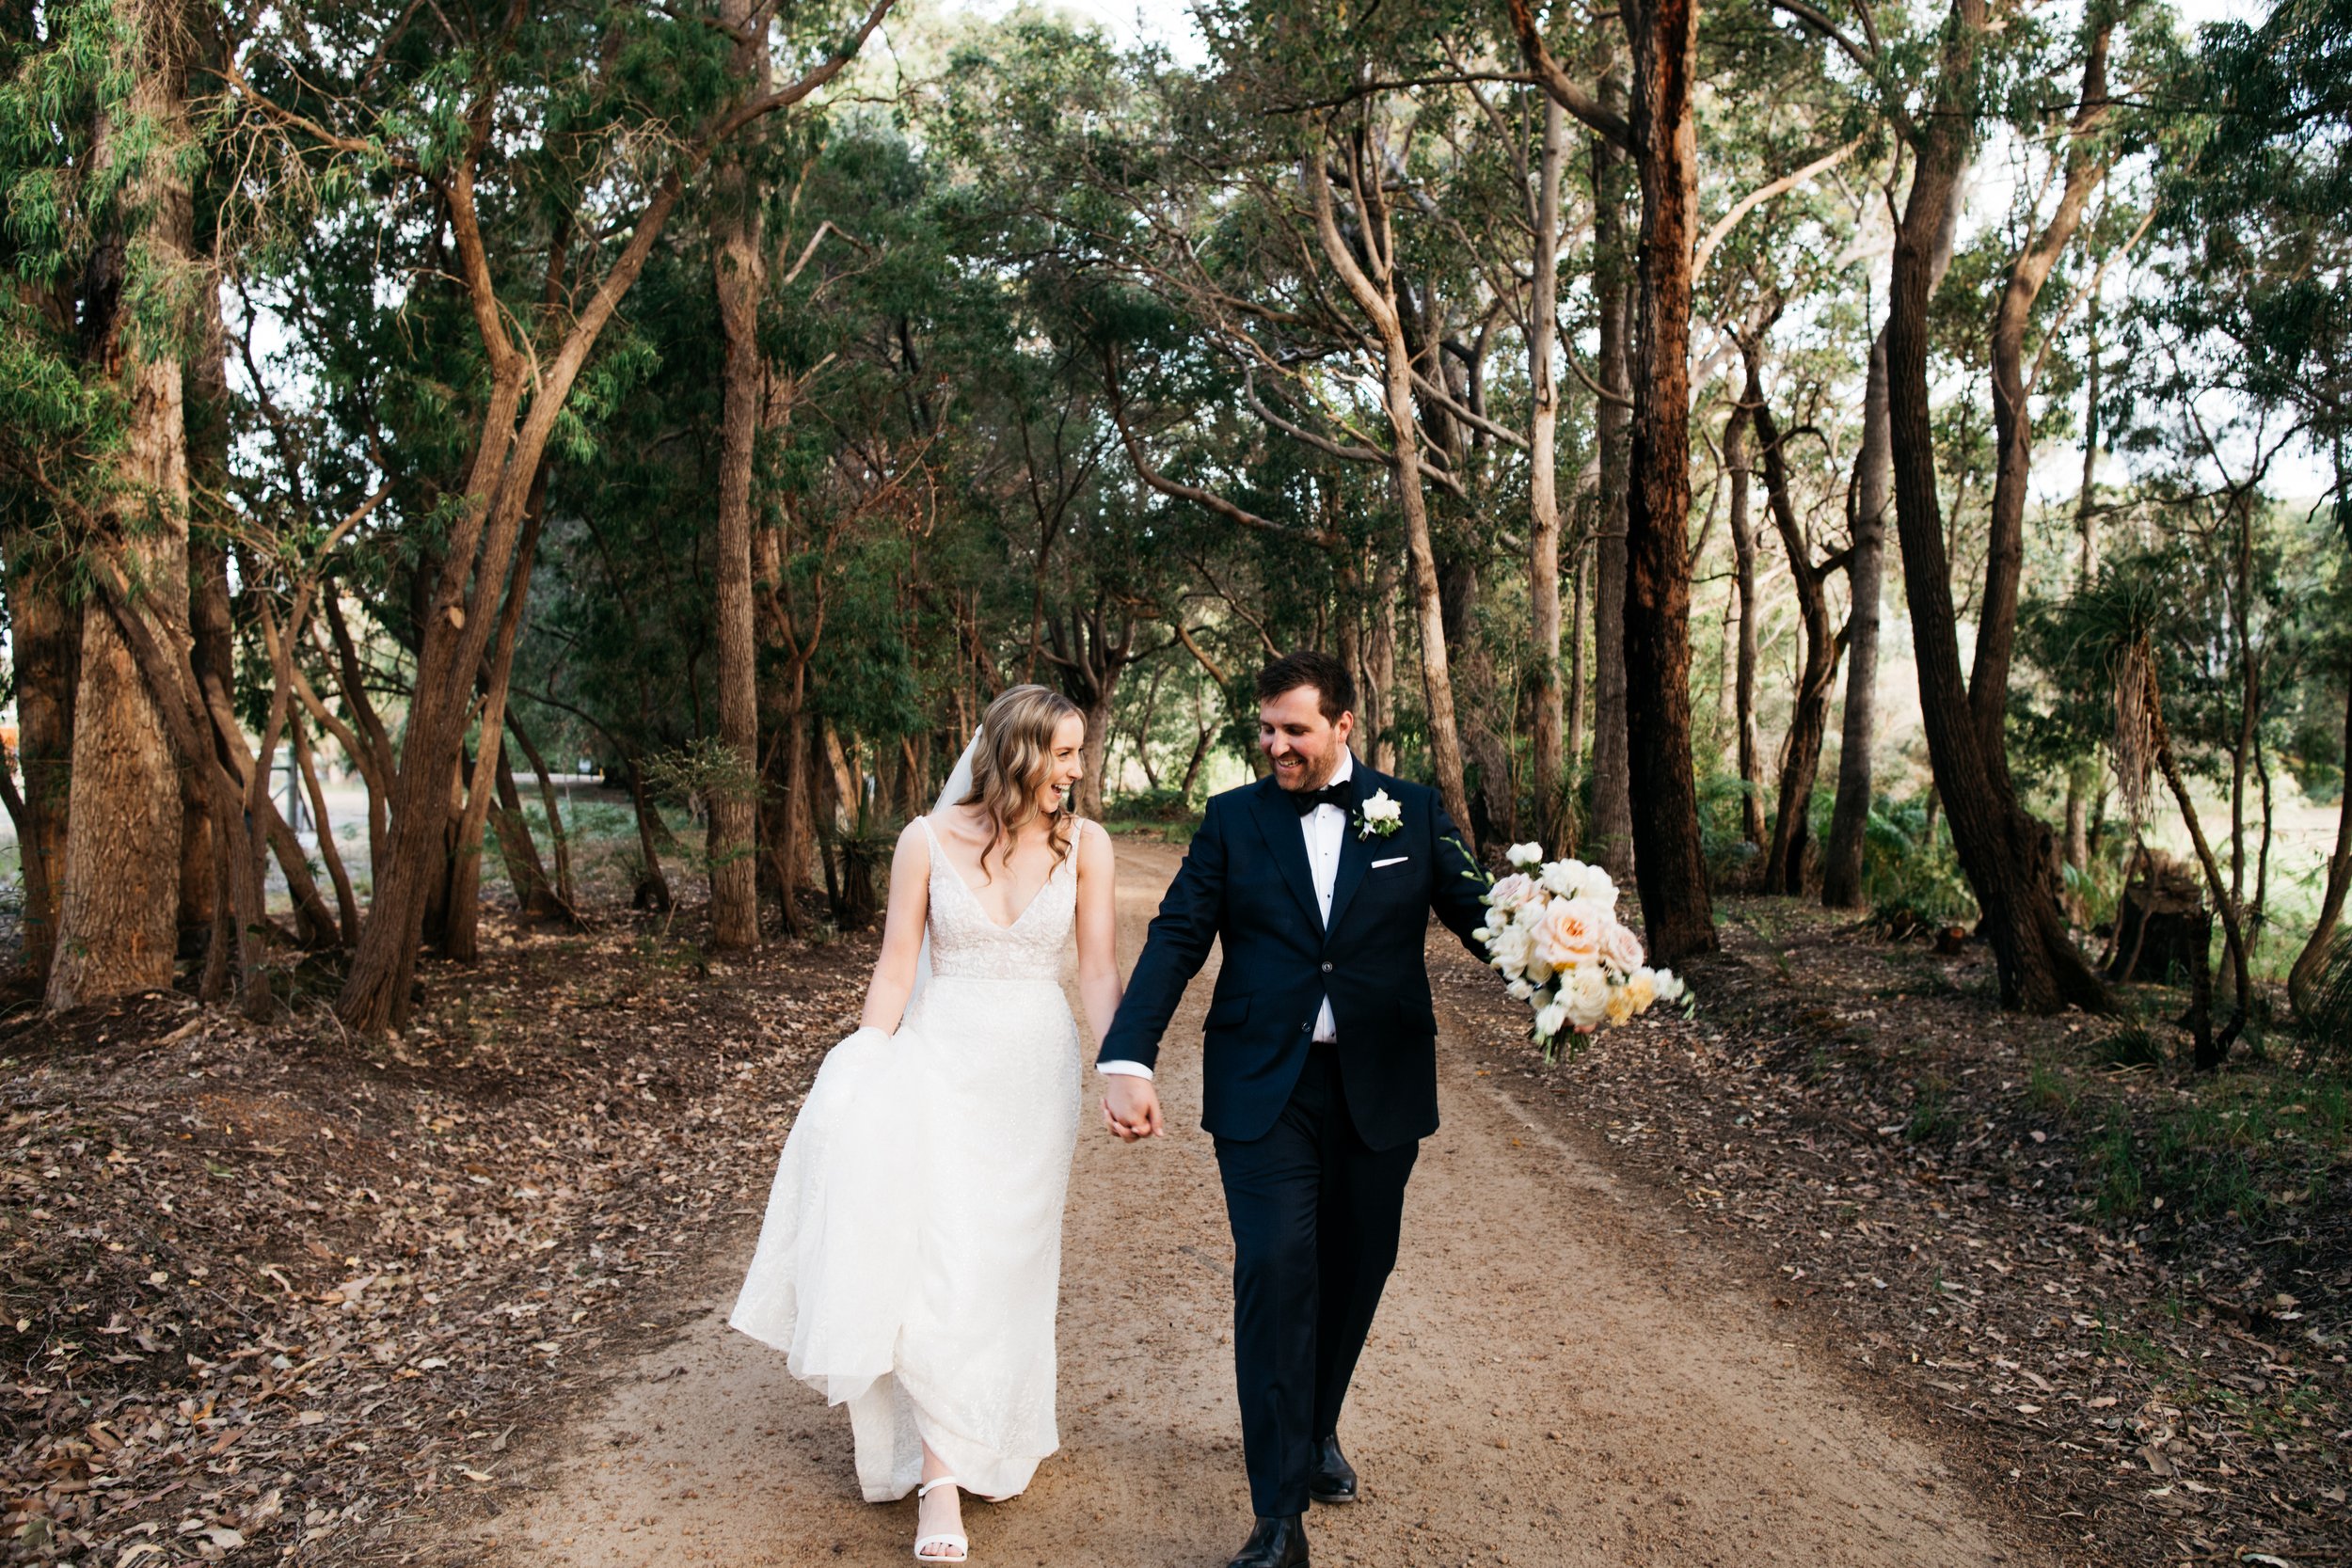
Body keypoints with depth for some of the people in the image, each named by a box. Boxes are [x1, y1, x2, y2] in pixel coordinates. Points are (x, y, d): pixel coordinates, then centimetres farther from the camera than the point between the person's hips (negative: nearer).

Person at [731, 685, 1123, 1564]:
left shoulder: (1084, 844, -1)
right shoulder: (929, 840, -4)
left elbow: (1099, 973, -2)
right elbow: (896, 970, -1)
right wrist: (865, 1073, -7)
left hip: (1035, 1065, 1)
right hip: (939, 1055, -1)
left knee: (1001, 1262, 8)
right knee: (937, 1252, -10)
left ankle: (945, 1460, 27)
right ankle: (944, 1470, 2)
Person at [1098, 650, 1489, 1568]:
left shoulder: (1412, 812, 4)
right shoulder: (1232, 820, 2)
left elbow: (1477, 913, -2)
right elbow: (1175, 940, -5)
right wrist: (1127, 1061, -17)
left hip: (1379, 1086, 2)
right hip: (1263, 1087, -1)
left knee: (1355, 1268, 13)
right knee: (1276, 1270, -9)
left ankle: (1316, 1429, 40)